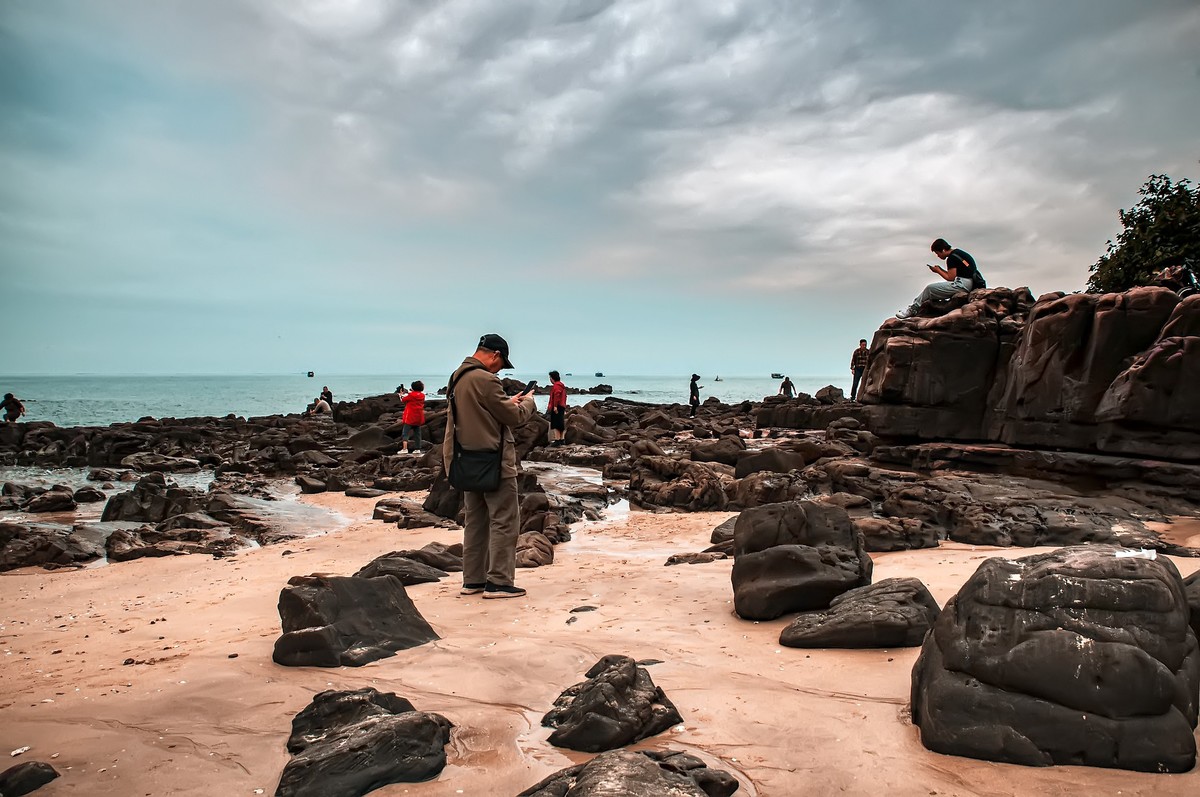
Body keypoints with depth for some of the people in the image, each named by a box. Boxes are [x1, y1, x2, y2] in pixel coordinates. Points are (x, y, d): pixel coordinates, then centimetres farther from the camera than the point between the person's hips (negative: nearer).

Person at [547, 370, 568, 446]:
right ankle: (561, 439, 17)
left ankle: (557, 440, -16)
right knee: (561, 424, 13)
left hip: (557, 408, -10)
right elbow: (564, 396, 23)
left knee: (556, 424, -12)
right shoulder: (561, 385, 21)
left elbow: (557, 396, -22)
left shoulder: (556, 385, -10)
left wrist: (555, 406, -25)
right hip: (562, 406, 10)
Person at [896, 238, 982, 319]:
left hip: (962, 284, -10)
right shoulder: (957, 252, 17)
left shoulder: (951, 258, -14)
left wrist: (938, 271, 0)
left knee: (930, 288, -6)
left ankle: (912, 309, 3)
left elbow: (950, 278, -13)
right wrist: (941, 269, 12)